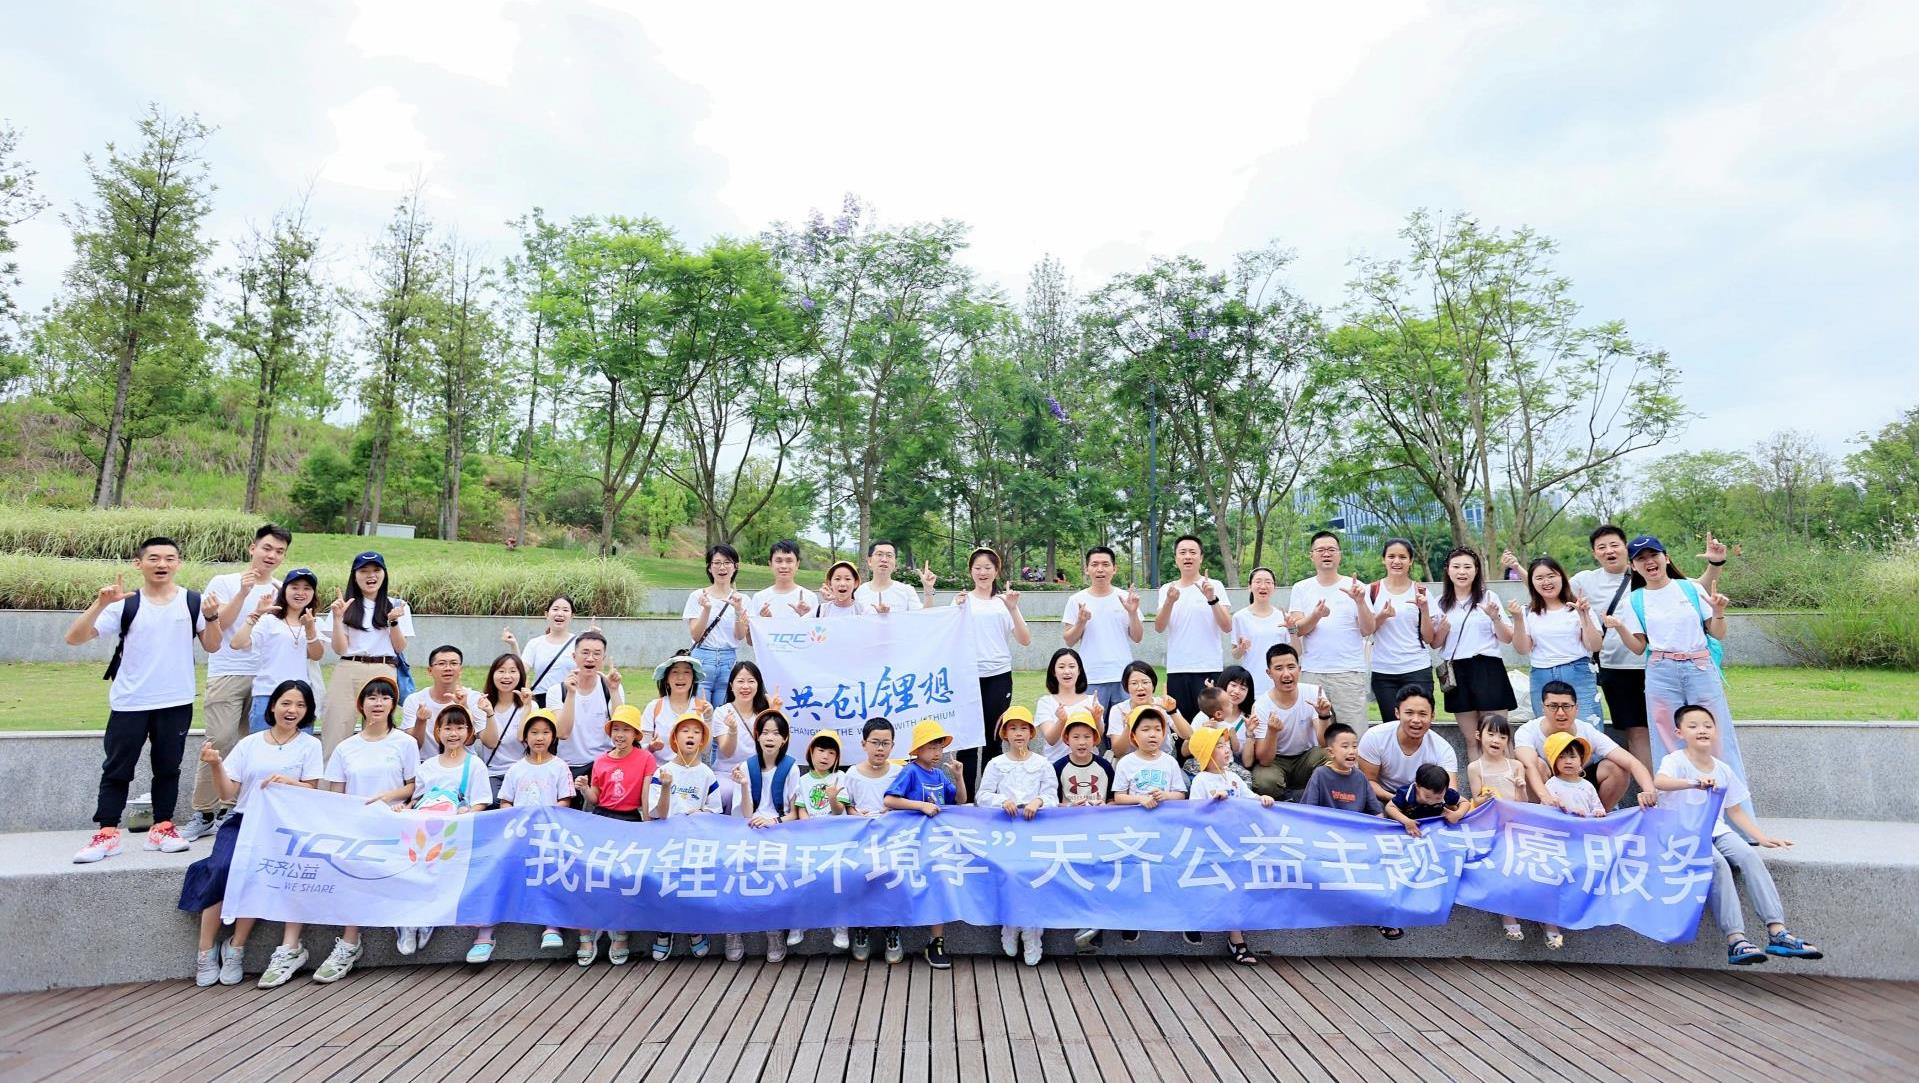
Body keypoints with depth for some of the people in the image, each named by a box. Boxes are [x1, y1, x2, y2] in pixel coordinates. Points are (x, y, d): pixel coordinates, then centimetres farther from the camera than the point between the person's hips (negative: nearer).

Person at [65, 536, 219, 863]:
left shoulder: (193, 601, 0)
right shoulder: (125, 603, -3)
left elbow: (212, 646, 0)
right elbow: (74, 638, -8)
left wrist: (212, 616, -17)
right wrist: (100, 604, -21)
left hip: (176, 702, 1)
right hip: (129, 702, 0)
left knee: (167, 768, 9)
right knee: (117, 769, 5)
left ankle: (162, 829, 18)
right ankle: (106, 834, 13)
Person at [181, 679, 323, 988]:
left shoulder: (309, 745, 8)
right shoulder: (249, 744, 11)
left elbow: (312, 791, 2)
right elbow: (228, 794, 7)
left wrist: (288, 781, -18)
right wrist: (215, 765, -9)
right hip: (243, 820, 2)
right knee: (223, 867, -27)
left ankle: (235, 949, -15)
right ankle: (206, 951, -13)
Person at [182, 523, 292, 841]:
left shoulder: (282, 591, 12)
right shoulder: (223, 583, 5)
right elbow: (218, 625, -5)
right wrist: (243, 593, -14)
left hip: (266, 678, 3)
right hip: (228, 674, -3)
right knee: (219, 741, -9)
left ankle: (230, 810, 11)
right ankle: (204, 814, 1)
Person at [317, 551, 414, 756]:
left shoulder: (397, 606, 11)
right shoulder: (345, 606, 10)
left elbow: (400, 648, 6)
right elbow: (339, 649, 4)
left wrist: (393, 621, -8)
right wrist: (338, 618, -6)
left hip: (384, 672, 0)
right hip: (347, 672, 0)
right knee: (335, 730, -5)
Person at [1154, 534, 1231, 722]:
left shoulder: (1215, 586, 2)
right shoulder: (1167, 589, 8)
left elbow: (1227, 627, -7)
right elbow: (1159, 628, -4)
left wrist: (1212, 599, -21)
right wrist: (1170, 601, -20)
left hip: (1209, 669, -2)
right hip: (1176, 671, 2)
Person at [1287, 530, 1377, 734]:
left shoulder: (1355, 586, 5)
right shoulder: (1301, 588, 9)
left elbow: (1367, 630, 0)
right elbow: (1297, 629, 0)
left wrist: (1360, 601, -16)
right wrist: (1316, 616, -20)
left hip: (1350, 672, -1)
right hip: (1311, 672, 1)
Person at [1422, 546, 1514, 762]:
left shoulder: (1488, 598, 4)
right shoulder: (1439, 604, 8)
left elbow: (1507, 639, 1)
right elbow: (1434, 644, 9)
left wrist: (1495, 618, -16)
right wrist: (1443, 630, -10)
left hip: (1487, 669, -2)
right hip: (1456, 673, 2)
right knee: (1471, 740, 9)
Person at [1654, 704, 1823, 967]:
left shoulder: (1723, 769, 14)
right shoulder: (1676, 760, -6)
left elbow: (1735, 810, 20)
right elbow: (1659, 781, -30)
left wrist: (1761, 837, 8)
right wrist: (1694, 783, -46)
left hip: (1716, 829, 5)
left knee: (1750, 857, -22)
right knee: (1718, 864, -29)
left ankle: (1777, 932, -24)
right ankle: (1736, 940, -31)